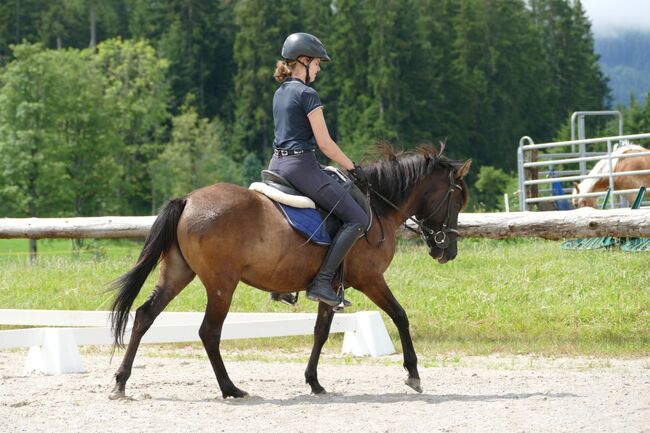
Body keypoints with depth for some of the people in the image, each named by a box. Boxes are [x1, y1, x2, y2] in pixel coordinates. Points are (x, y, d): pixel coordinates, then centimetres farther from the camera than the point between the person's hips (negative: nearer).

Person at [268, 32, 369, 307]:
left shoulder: (279, 94, 16)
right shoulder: (307, 94, -11)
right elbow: (324, 143, -13)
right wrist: (353, 169, -3)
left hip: (276, 163, 10)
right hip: (301, 165, -10)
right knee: (357, 219, -10)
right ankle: (322, 282, -18)